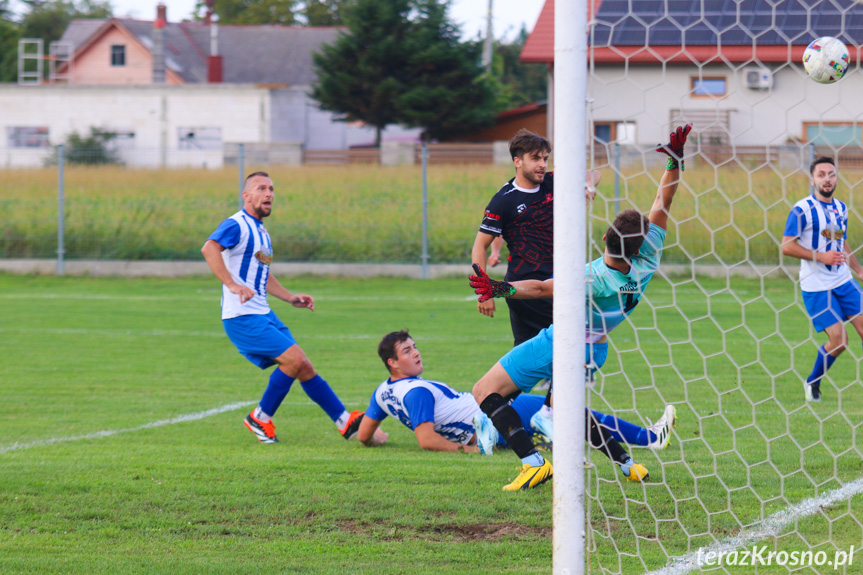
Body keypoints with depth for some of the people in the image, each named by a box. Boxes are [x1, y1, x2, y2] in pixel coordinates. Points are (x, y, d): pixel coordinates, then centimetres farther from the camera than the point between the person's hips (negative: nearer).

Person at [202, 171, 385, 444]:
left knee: (303, 367, 6)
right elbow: (209, 248, -30)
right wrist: (232, 285, -36)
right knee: (294, 358, -17)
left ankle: (346, 421, 9)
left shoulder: (261, 232, 20)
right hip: (243, 317, -9)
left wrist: (290, 297, 24)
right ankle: (260, 418, -4)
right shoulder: (237, 225, -11)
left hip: (263, 314, 9)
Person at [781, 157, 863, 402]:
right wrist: (821, 256, -19)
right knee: (838, 339, -11)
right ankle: (812, 383, 13)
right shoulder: (802, 209, -11)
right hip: (816, 286, -6)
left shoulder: (841, 208, 10)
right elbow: (787, 246, -14)